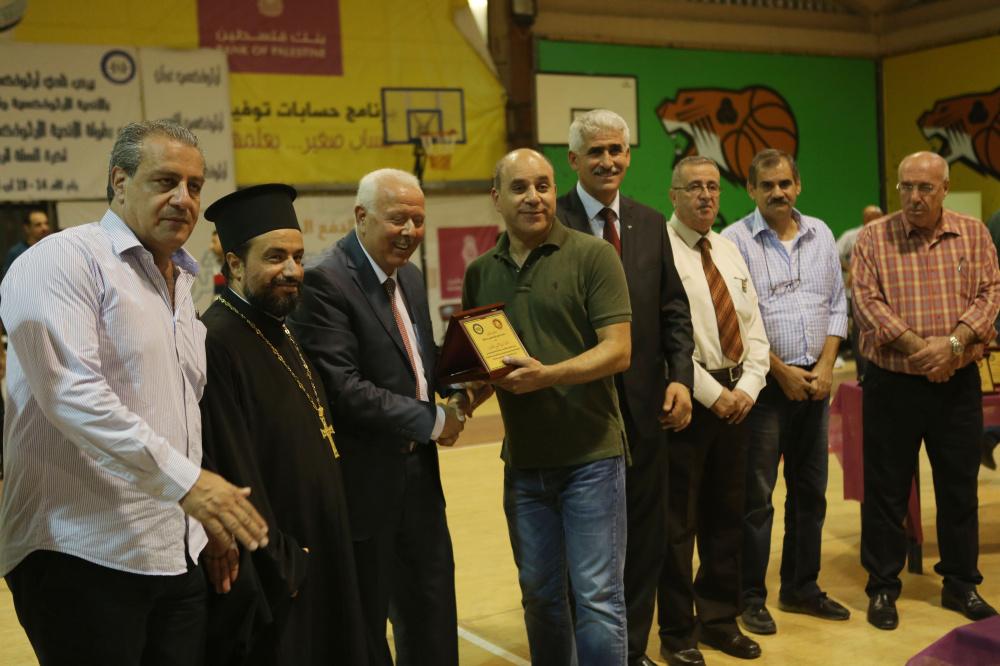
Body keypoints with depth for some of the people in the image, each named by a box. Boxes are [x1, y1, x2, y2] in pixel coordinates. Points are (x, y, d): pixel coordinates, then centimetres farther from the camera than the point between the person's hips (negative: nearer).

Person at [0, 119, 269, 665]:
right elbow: (70, 390, -21)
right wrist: (183, 479, -25)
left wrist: (216, 523, 17)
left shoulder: (180, 284, 18)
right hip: (84, 557, -7)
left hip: (178, 556, 8)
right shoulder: (64, 261, -8)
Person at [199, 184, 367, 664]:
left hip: (315, 558, 9)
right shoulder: (215, 342, -22)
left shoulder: (278, 331, 8)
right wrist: (278, 566, -19)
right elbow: (232, 473, -23)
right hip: (266, 577, -9)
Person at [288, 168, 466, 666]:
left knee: (432, 621, 17)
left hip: (418, 474, 8)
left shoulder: (410, 277, 10)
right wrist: (431, 421, -16)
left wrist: (457, 392, -4)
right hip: (365, 481, -8)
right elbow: (342, 388, -23)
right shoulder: (325, 282, -17)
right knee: (366, 625, 10)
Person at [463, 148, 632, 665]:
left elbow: (617, 350, -12)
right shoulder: (481, 272, 8)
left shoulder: (593, 255, -6)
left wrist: (546, 375, -25)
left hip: (591, 454, -4)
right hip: (523, 460, 4)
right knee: (540, 597, 15)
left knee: (597, 598, 0)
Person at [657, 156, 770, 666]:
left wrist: (748, 386, -2)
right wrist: (711, 393, -15)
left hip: (735, 398, 7)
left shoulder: (730, 251, 15)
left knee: (727, 516, 14)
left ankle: (720, 619, 29)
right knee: (677, 522, 1)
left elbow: (753, 329, 13)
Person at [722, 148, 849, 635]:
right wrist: (782, 371, -11)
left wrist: (825, 367, -2)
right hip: (764, 381, -5)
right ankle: (751, 597, 11)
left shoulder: (820, 234, 9)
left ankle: (801, 587, 26)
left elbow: (836, 305, 10)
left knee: (810, 489, 13)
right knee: (755, 494, 0)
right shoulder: (736, 240, -7)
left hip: (815, 380, 5)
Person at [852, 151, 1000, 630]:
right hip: (892, 384, -2)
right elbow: (866, 301, -10)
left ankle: (961, 584, 27)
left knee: (960, 487, 12)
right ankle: (882, 587, 18)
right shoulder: (873, 238, -1)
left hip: (958, 384, 2)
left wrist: (953, 343, -17)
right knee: (885, 490, 5)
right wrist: (919, 347, -17)